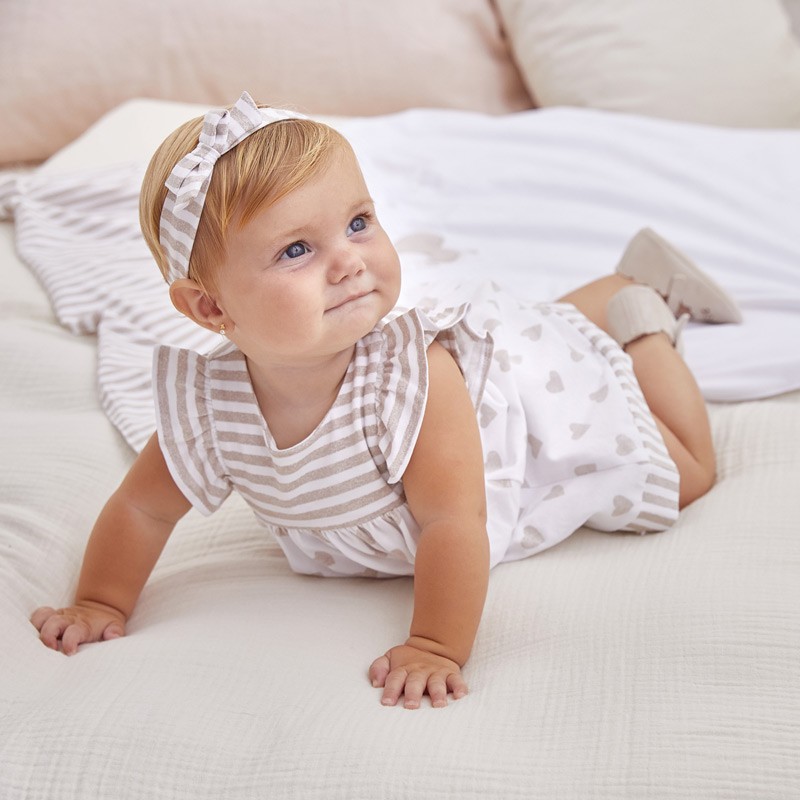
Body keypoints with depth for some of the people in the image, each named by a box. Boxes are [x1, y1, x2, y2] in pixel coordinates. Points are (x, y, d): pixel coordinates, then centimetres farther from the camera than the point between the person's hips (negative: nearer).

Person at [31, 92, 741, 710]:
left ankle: (641, 316, 30)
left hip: (532, 388, -5)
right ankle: (622, 286, 51)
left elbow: (454, 525, -50)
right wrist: (101, 605, -21)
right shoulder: (204, 406, -34)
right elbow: (143, 509, -18)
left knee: (684, 476, 17)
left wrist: (435, 648, -54)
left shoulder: (415, 374, -48)